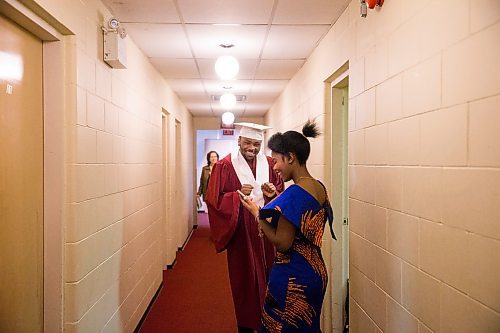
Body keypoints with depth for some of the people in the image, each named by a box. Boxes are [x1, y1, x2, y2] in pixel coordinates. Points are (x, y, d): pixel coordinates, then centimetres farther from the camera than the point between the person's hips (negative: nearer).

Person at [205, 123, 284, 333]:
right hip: (241, 231, -3)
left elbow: (281, 193, 11)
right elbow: (213, 199, -9)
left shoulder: (268, 163, 5)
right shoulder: (225, 165, -7)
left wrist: (273, 193, -11)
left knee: (266, 274, 11)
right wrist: (238, 195, -23)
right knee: (245, 278, 7)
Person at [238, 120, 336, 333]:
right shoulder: (319, 188, 4)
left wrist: (257, 213, -13)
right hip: (316, 273, 9)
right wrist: (277, 201, 10)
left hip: (293, 278, -8)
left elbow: (283, 243, -22)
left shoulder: (294, 193, -23)